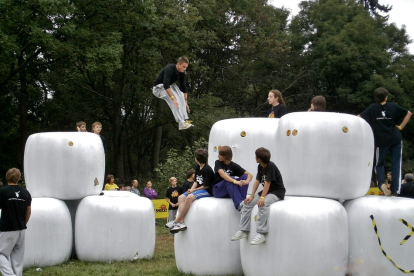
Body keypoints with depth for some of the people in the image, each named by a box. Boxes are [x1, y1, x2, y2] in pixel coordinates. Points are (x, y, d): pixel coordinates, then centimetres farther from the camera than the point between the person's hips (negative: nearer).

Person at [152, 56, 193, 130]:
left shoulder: (182, 73, -7)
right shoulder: (169, 69, -31)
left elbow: (183, 88, 0)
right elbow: (166, 85, -42)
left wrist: (185, 102, -5)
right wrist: (173, 99, -47)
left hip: (168, 87, 8)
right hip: (158, 88, -8)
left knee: (181, 97, -13)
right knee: (175, 97, -30)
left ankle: (185, 120, -17)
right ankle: (181, 123, -34)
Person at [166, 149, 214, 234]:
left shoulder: (207, 169, -15)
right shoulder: (198, 167, 13)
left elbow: (206, 186, -16)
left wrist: (194, 190, -11)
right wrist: (191, 189, -4)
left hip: (207, 191, -10)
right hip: (198, 190, 10)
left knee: (189, 197, -32)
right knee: (181, 197, -8)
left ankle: (176, 222, -28)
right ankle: (181, 223, -24)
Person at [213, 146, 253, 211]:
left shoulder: (234, 166, -1)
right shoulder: (218, 163, -6)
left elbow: (249, 175, -11)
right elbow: (222, 174, -28)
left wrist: (247, 181, -37)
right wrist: (235, 181, -45)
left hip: (231, 191, 3)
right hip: (218, 190, -3)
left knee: (244, 177, -19)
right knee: (230, 180, -32)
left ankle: (242, 200, -34)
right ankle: (239, 204, -49)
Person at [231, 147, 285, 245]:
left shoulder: (271, 166, -18)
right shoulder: (260, 167, 6)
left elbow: (267, 183, -24)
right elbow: (257, 181, 1)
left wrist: (262, 198, -31)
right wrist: (252, 196, -9)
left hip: (277, 192, -9)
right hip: (266, 191, 9)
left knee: (263, 204, -35)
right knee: (247, 203, -7)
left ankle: (261, 234, -35)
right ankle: (243, 231, -4)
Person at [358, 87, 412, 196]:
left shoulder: (372, 108, 0)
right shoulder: (393, 106, 3)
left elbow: (359, 118, -3)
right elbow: (408, 113, 7)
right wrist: (401, 127, 7)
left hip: (381, 140, 0)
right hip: (396, 139, 1)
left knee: (379, 164, 12)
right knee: (396, 164, 4)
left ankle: (381, 183, -15)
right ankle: (394, 190, -5)